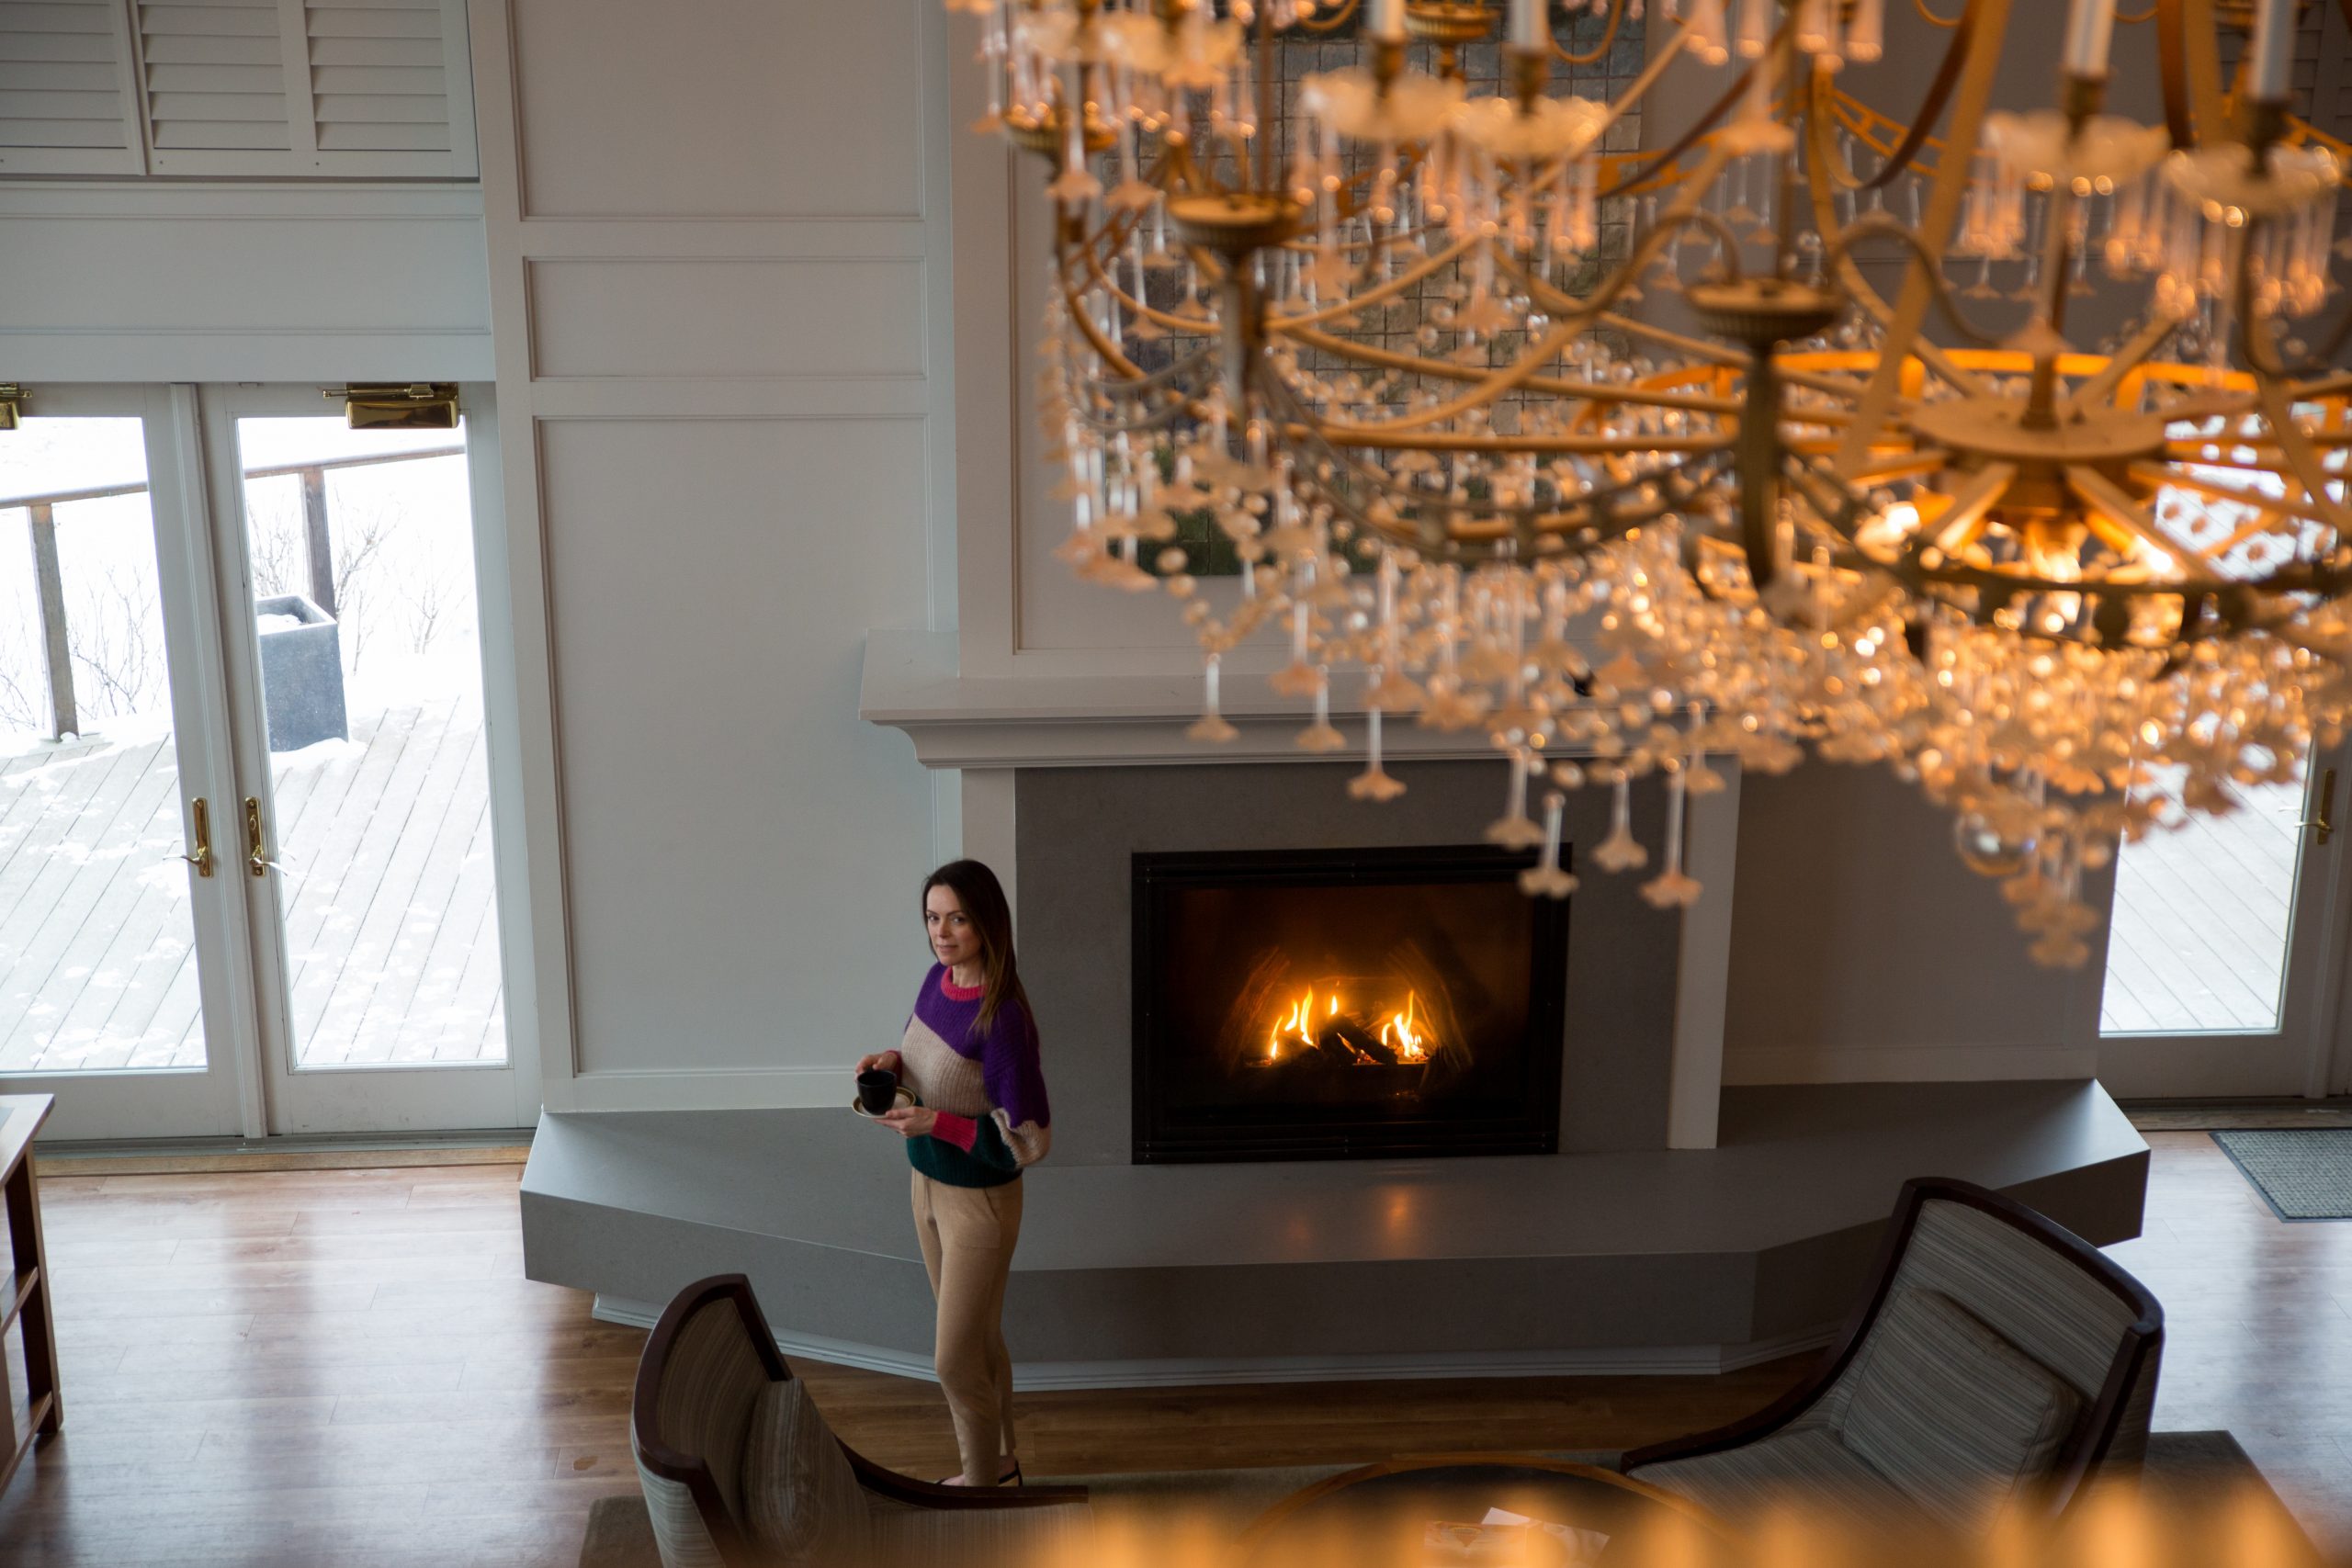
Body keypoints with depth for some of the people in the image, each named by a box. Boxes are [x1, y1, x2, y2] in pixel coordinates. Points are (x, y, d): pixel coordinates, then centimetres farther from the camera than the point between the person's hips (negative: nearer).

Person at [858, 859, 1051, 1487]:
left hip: (980, 1201, -8)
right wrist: (894, 1060, -6)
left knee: (957, 1362, 4)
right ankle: (1000, 1458, 43)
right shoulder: (938, 979, -4)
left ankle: (983, 1484, 24)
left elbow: (1028, 1142, -26)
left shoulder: (1000, 1017, -28)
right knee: (978, 1340, 24)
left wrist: (936, 1123, -28)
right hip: (928, 1183, 8)